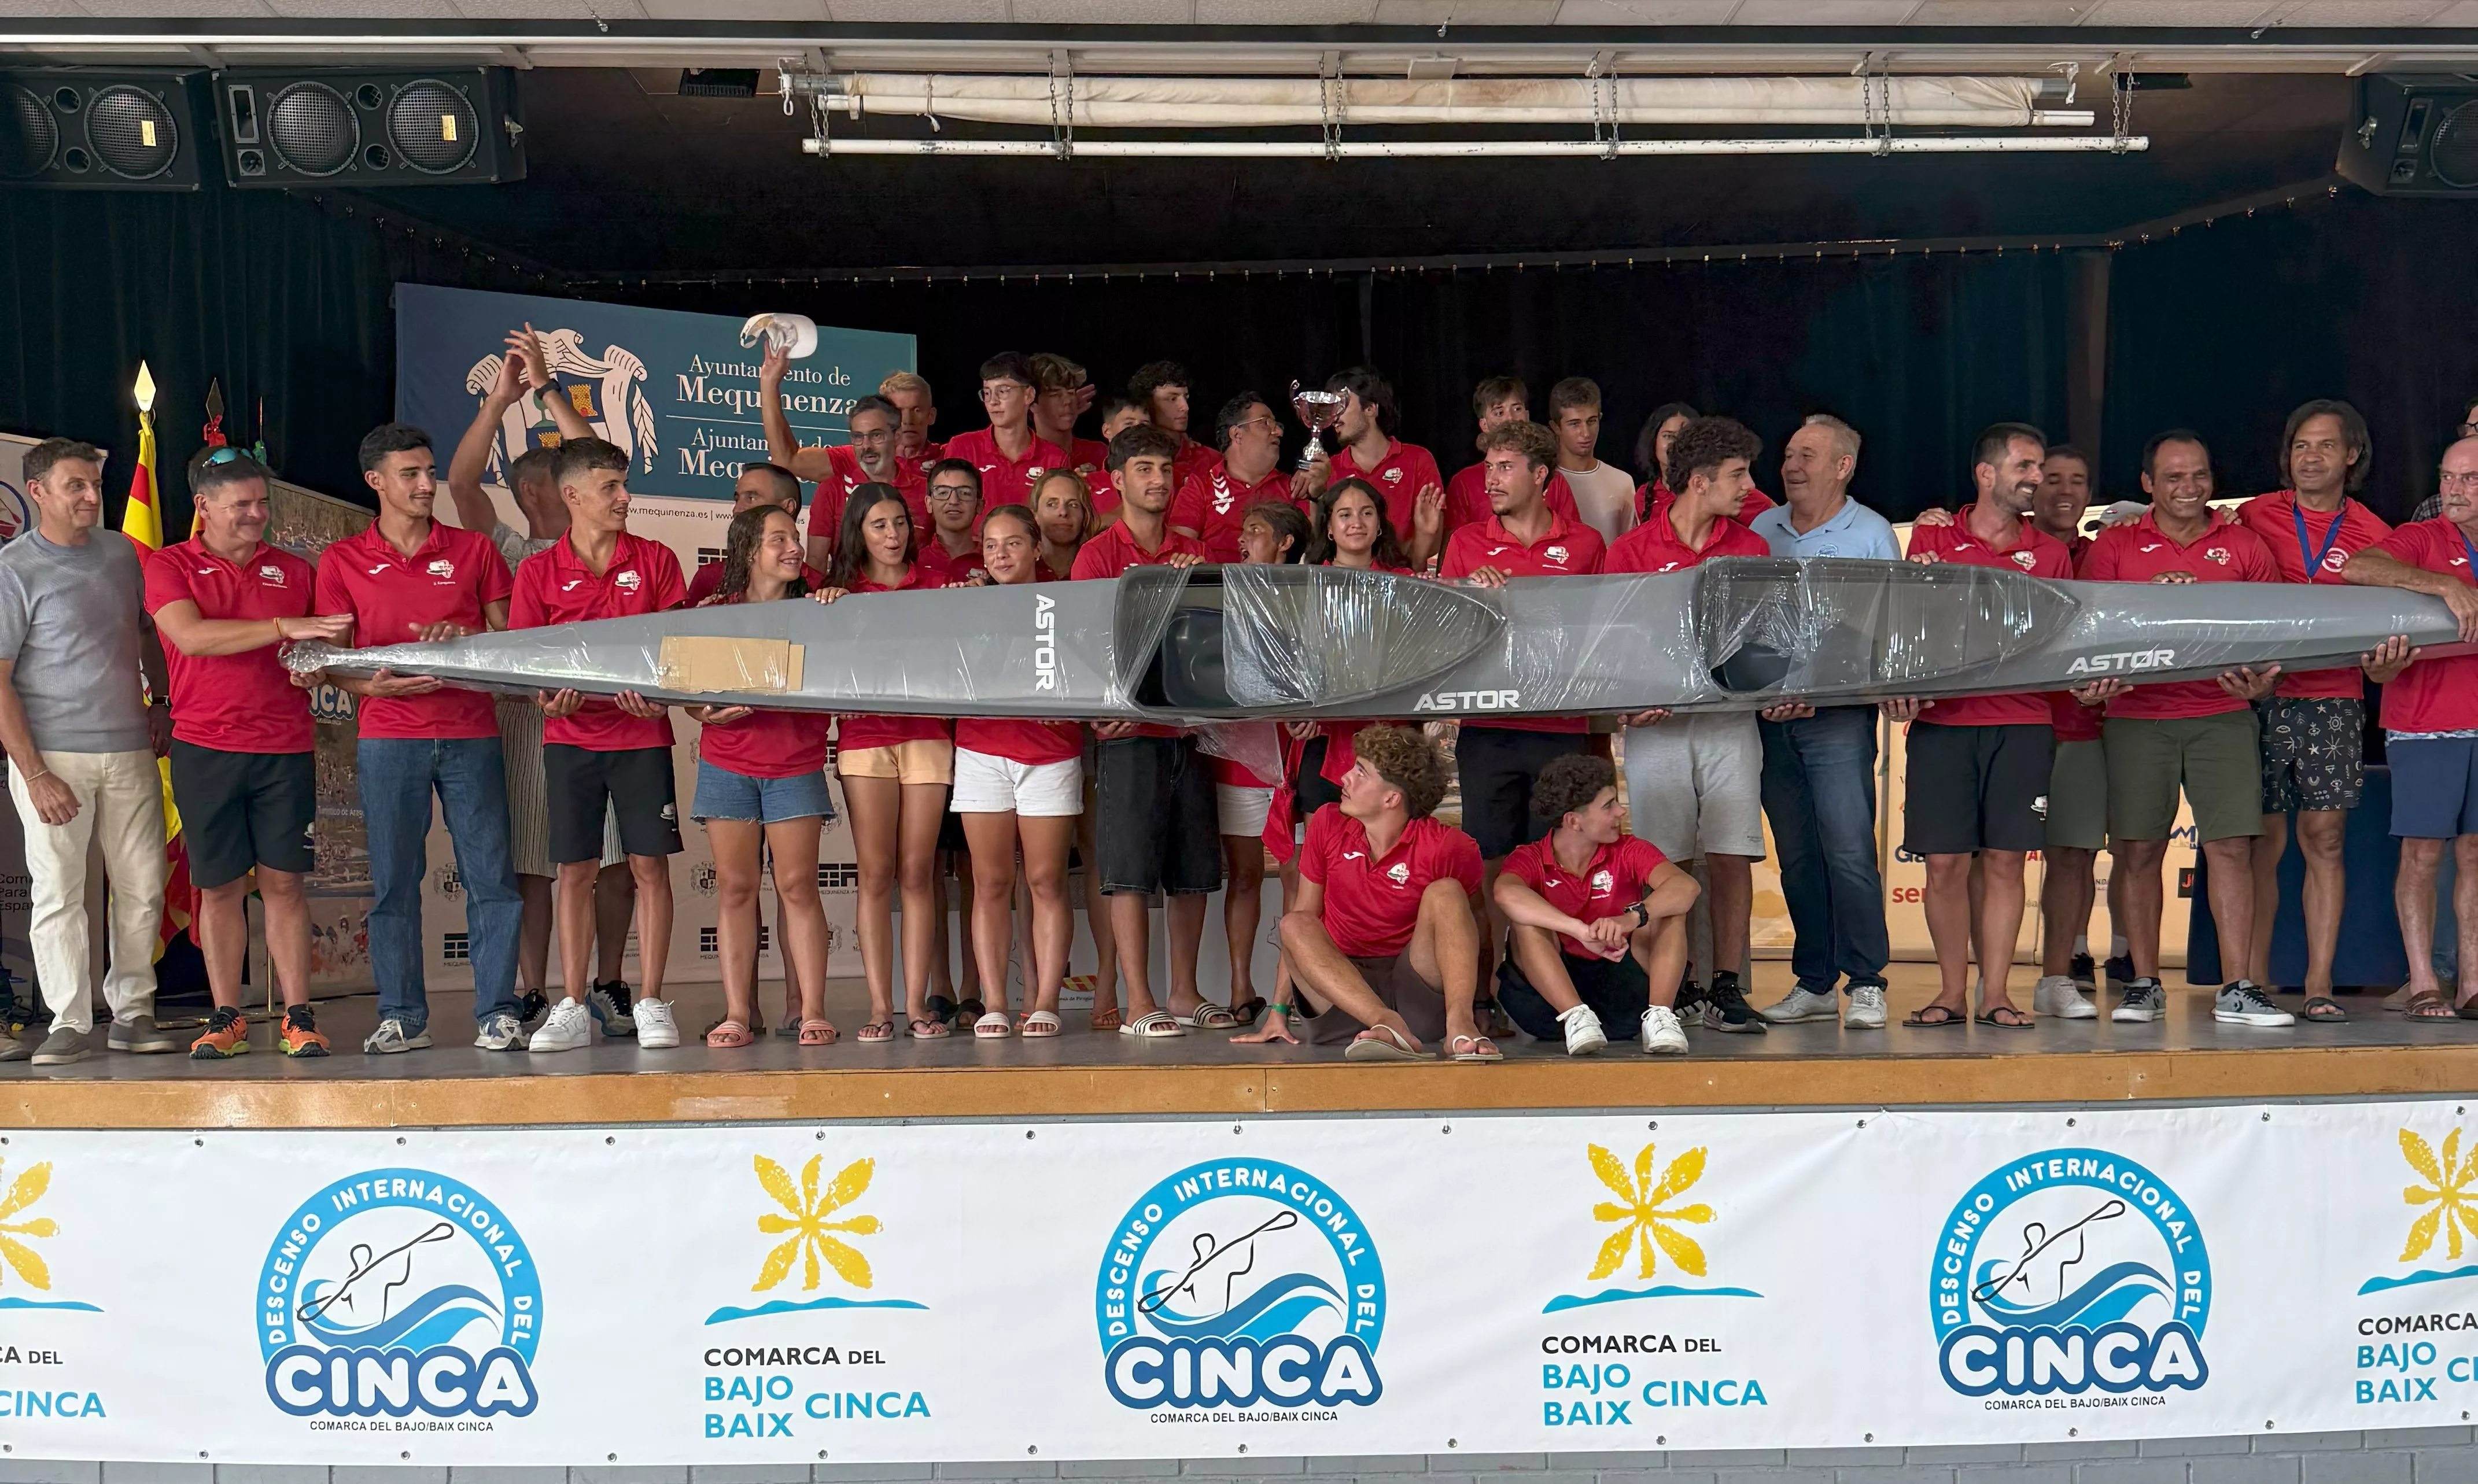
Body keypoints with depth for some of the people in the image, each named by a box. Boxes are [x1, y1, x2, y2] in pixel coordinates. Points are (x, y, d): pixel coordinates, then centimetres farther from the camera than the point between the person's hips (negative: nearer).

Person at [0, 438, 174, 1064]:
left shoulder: (122, 553, 10)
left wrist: (160, 701, 15)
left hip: (130, 751, 5)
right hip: (53, 754, -4)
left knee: (143, 888, 6)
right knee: (57, 891, 0)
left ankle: (133, 1013, 18)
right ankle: (70, 1023, 8)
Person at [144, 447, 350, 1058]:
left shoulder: (294, 571, 11)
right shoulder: (170, 566, 3)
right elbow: (191, 636, -14)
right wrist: (284, 627, -22)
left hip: (286, 750, 1)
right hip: (205, 750, -1)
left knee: (284, 883, 2)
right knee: (219, 887, 5)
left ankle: (298, 1016, 5)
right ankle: (226, 1018, 13)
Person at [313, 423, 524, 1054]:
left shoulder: (474, 551, 10)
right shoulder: (342, 562, 8)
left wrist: (464, 640, -10)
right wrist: (376, 685, -14)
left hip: (471, 735, 0)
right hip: (387, 738, 0)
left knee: (490, 875, -2)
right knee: (393, 881, 2)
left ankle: (497, 1012, 5)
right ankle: (402, 1016, 12)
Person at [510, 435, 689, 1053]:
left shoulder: (654, 560, 5)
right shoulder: (538, 572, 5)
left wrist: (662, 696, -16)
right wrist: (546, 698, -17)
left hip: (642, 735, 0)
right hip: (571, 737, 1)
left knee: (649, 865, -1)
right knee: (574, 870, 3)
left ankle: (650, 1003, 6)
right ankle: (573, 1008, 10)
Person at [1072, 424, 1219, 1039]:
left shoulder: (1194, 553, 15)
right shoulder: (1099, 554, 1)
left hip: (1187, 727, 5)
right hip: (1128, 732, -5)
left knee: (1194, 870, 8)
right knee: (1131, 870, -6)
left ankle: (1184, 994, 18)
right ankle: (1138, 1005, -3)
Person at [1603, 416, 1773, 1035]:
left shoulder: (1752, 549, 11)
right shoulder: (1632, 551, 1)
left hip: (1731, 719, 2)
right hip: (1657, 721, -2)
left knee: (1731, 855, -3)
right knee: (1669, 862, 0)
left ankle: (1727, 988, 4)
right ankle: (1675, 990, 11)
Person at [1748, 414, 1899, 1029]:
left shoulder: (1872, 534, 2)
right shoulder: (1759, 531, 13)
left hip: (1838, 716, -4)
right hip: (1770, 715, 4)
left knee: (1849, 851, -9)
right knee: (1796, 855, 8)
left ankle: (1866, 983, 0)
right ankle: (1814, 983, 16)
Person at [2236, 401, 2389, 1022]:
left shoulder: (2373, 535, 8)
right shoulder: (2256, 516, 7)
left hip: (2334, 700, 1)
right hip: (2260, 693, -1)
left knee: (2325, 839, -1)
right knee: (2263, 841, 0)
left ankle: (2319, 985, 3)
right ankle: (2253, 982, 5)